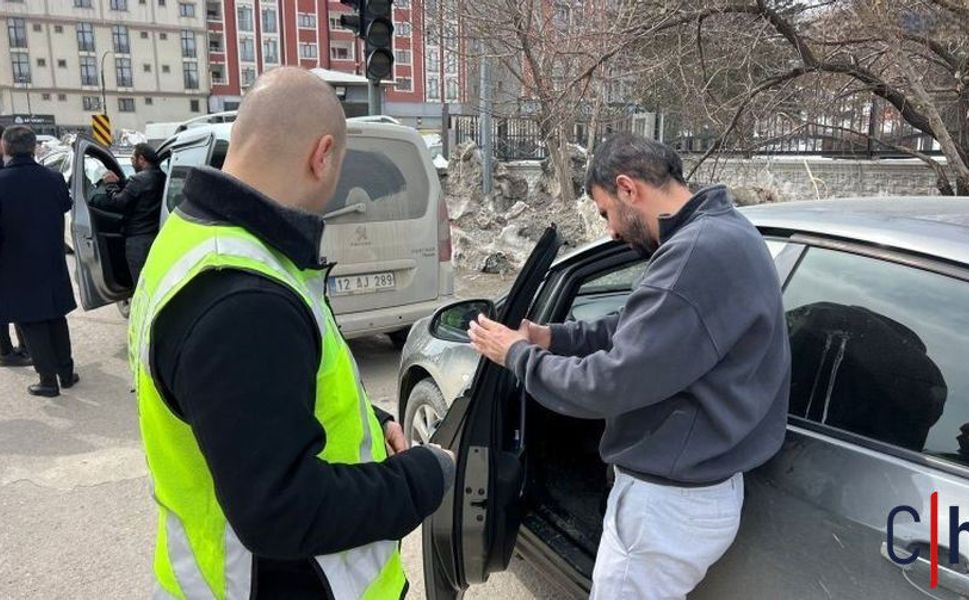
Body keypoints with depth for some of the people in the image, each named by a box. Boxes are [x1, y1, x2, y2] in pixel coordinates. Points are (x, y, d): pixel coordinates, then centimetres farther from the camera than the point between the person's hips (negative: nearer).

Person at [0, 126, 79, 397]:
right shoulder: (54, 179, -7)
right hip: (52, 264, 4)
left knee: (31, 324, 7)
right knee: (56, 319, 17)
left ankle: (48, 380, 10)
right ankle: (66, 372, 24)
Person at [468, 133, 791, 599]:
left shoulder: (700, 253, -29)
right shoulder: (717, 232, 6)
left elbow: (612, 383, -27)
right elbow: (639, 332, 14)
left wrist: (518, 354, -12)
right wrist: (554, 337, 9)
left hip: (671, 501, -10)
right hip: (691, 484, 10)